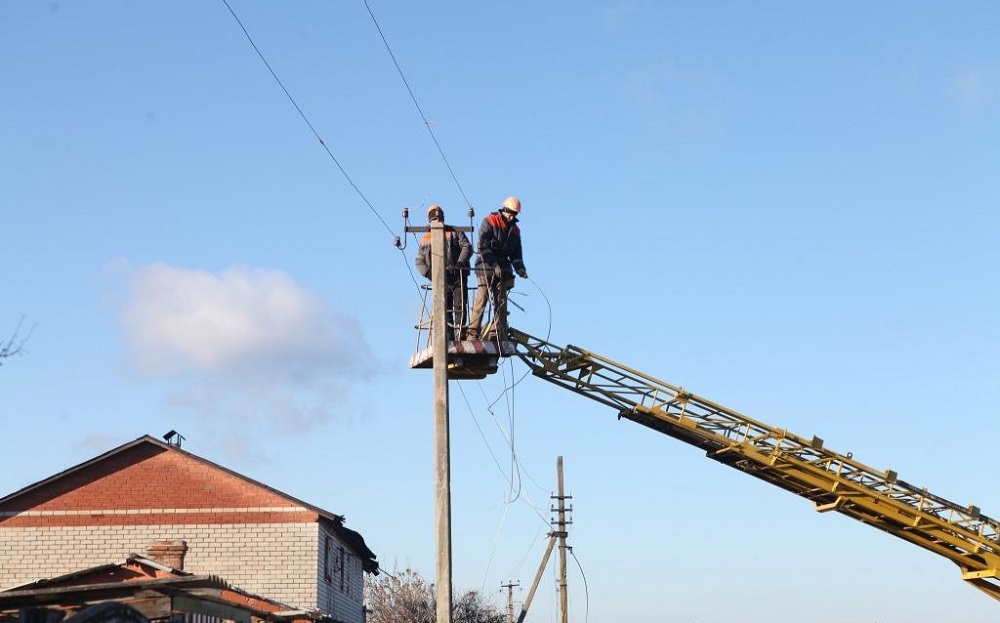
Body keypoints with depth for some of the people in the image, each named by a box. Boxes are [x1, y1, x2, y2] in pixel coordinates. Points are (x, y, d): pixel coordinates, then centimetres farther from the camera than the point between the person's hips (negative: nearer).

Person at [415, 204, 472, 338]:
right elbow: (419, 261, 12)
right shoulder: (426, 239, 14)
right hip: (441, 280, 1)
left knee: (459, 307, -7)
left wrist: (459, 263, -17)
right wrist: (428, 273, -8)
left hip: (458, 277, -1)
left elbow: (467, 247, -1)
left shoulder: (455, 232, 9)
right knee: (445, 310, -1)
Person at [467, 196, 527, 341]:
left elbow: (516, 254, 19)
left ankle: (499, 336, 2)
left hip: (503, 270, 6)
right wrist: (494, 264, -20)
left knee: (501, 303, 1)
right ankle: (472, 333, -11)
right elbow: (482, 246, -11)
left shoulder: (515, 230, 17)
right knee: (481, 299, -12)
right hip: (486, 268, -6)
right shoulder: (489, 221, -1)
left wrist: (520, 269, 0)